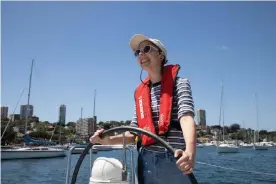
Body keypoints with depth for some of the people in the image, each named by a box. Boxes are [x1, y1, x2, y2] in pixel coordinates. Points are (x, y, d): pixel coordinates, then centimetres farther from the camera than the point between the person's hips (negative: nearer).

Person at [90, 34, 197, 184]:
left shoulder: (179, 83, -4)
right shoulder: (140, 92, 11)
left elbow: (186, 116, -22)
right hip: (145, 162, 5)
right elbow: (134, 133, 13)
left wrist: (190, 151, -41)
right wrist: (108, 140, -4)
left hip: (174, 162, -4)